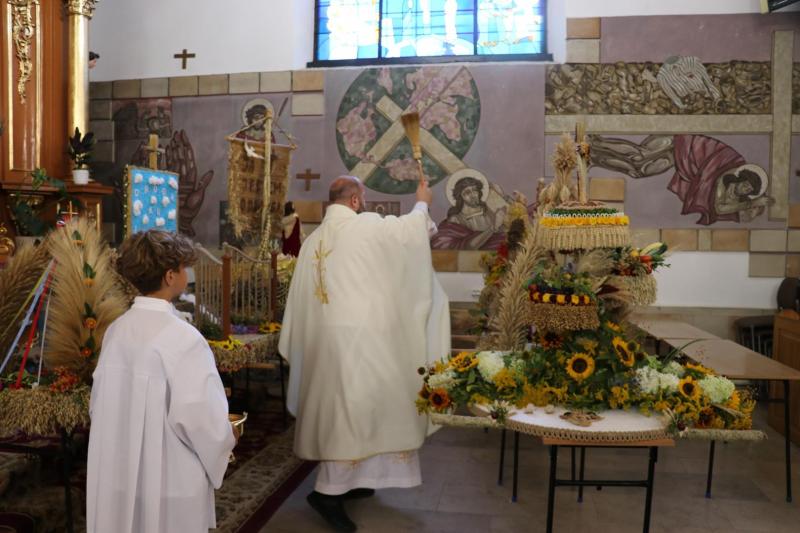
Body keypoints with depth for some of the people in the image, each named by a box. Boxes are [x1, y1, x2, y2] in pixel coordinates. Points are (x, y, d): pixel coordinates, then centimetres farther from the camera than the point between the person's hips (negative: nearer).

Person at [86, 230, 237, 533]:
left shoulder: (116, 330, -2)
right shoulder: (183, 339, -23)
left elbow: (99, 404, 8)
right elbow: (200, 418, -24)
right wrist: (227, 437, -3)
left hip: (118, 474, 7)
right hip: (169, 483, -6)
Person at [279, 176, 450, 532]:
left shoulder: (313, 240, 10)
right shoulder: (366, 226, -9)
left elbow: (301, 295, 13)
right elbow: (410, 227, 5)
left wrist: (298, 345, 21)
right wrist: (422, 203, 26)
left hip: (327, 333, 8)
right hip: (359, 333, -8)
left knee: (341, 405, 17)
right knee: (354, 407, -4)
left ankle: (347, 480, 28)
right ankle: (329, 490, -3)